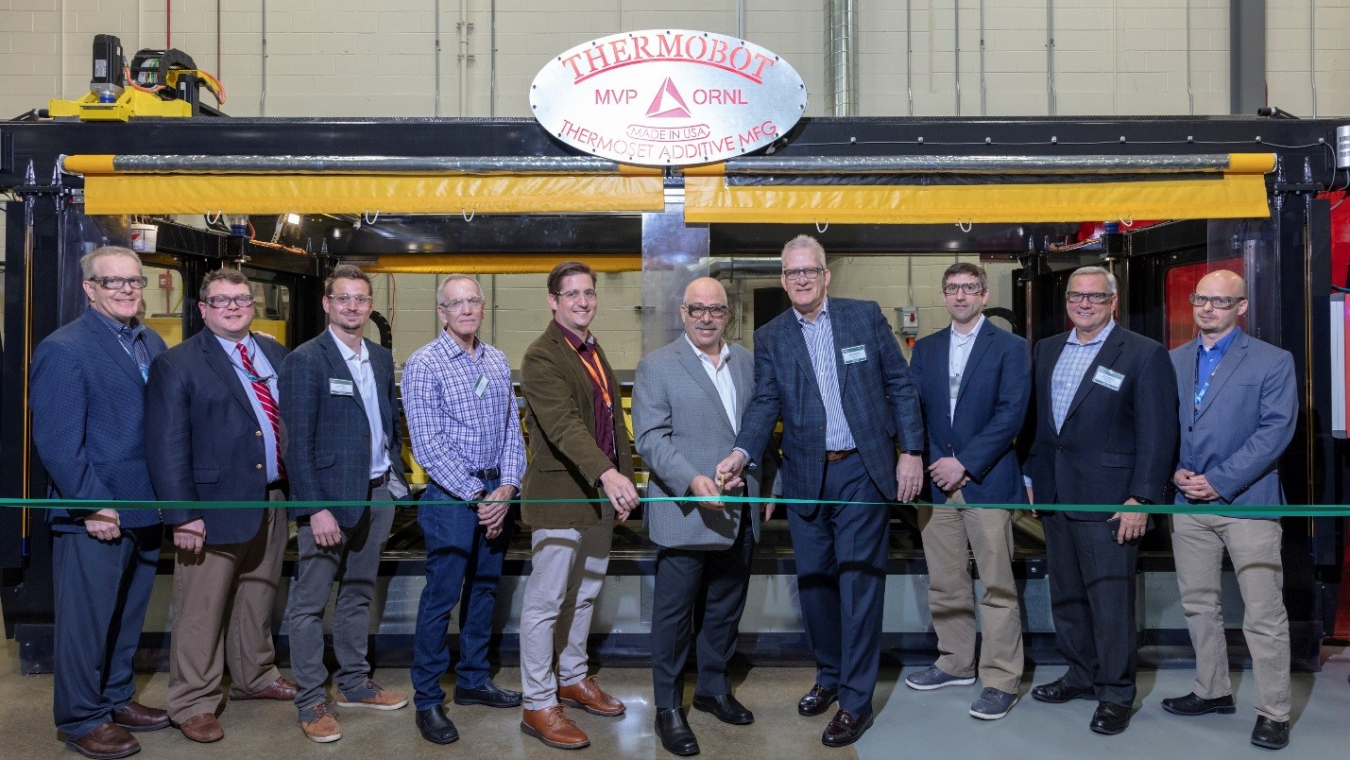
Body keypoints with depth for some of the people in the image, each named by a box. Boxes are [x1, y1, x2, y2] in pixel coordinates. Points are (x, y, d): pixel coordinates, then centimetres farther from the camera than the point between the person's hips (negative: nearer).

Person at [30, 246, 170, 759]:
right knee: (86, 621, 6)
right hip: (94, 518, -6)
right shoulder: (64, 350, -11)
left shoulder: (153, 345, 9)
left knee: (128, 615, 19)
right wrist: (93, 507, -16)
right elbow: (57, 443, -15)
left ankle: (117, 698, 35)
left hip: (146, 509, 7)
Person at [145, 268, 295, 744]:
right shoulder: (177, 364, -6)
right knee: (202, 610, 4)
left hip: (272, 501, 6)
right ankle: (194, 704, 19)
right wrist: (181, 515, -16)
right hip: (215, 505, -5)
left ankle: (254, 678, 37)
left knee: (259, 598, 19)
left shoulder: (274, 353, 10)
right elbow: (167, 446, -11)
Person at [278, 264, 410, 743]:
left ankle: (354, 684, 30)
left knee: (358, 594, 17)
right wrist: (316, 509, -18)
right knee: (310, 603, 3)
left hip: (377, 493, 7)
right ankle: (311, 701, 14)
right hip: (329, 497, -7)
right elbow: (297, 443, -14)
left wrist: (396, 479, 7)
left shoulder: (381, 358, 10)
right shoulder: (305, 361, -10)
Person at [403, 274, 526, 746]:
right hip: (452, 495, -6)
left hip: (498, 492, 6)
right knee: (441, 597, -1)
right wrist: (477, 495, -15)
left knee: (484, 589, 15)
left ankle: (473, 681, 30)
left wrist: (507, 488, -6)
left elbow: (512, 429, 8)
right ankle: (428, 701, 12)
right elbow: (428, 446, -14)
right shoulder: (424, 364, -9)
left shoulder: (497, 362, 8)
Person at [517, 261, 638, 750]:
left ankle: (574, 680, 34)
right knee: (546, 601, 0)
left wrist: (622, 479, 12)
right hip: (559, 496, -8)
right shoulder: (542, 357, -15)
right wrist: (607, 474, -42)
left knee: (584, 594, 18)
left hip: (601, 492, 9)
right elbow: (564, 424, -29)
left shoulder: (594, 351, 13)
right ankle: (538, 705, 11)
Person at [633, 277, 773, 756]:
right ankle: (668, 708, 19)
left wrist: (766, 488, 12)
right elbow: (650, 437, -13)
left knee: (726, 609, 17)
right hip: (685, 514, -5)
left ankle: (714, 689, 35)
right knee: (674, 614, 5)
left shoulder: (748, 362, 10)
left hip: (740, 513, 5)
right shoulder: (657, 366, -5)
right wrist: (693, 481, -25)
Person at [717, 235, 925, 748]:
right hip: (806, 476, 3)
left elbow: (900, 387, 3)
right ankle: (829, 675, 34)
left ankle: (856, 700, 10)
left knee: (859, 584, -1)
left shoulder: (866, 317, 2)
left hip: (863, 472, -2)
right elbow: (765, 402, -5)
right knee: (814, 583, 12)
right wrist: (741, 452, -23)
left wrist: (911, 450, -3)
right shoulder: (770, 338, 5)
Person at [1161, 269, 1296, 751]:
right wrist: (1176, 472, -8)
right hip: (1188, 502, 5)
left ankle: (1273, 712, 12)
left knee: (1264, 615, -1)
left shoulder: (1273, 362, -3)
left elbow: (1276, 430, -11)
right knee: (1198, 604, 13)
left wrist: (1219, 481, -16)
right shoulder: (1173, 362, 10)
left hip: (1247, 501, -4)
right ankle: (1213, 691, 29)